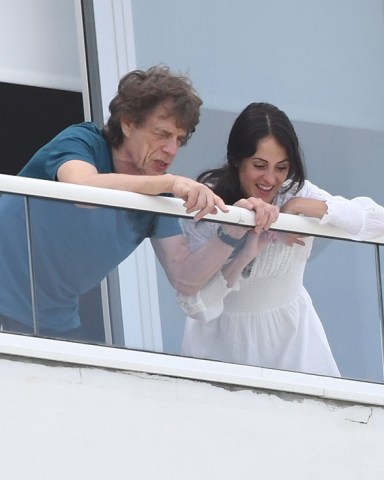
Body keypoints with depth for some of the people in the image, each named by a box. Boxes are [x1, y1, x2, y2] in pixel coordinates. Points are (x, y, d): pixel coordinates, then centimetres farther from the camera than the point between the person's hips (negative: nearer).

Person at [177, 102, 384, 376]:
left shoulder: (297, 194, -12)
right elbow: (194, 306, -23)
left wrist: (304, 207, -32)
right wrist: (243, 257, -36)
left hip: (289, 332, 2)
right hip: (222, 337, -2)